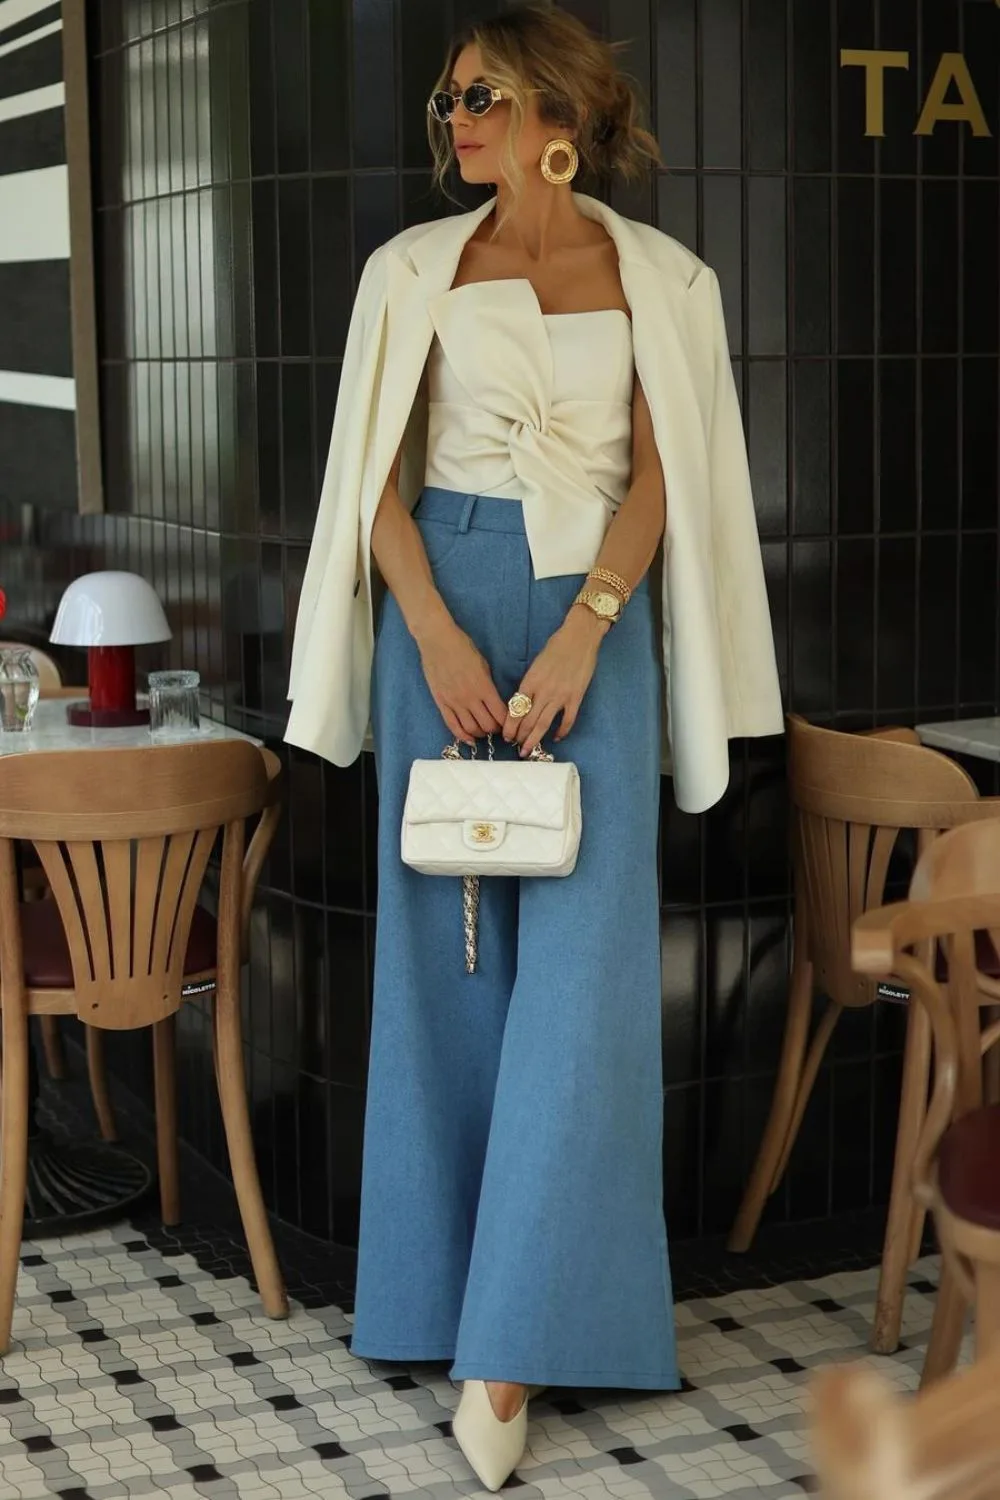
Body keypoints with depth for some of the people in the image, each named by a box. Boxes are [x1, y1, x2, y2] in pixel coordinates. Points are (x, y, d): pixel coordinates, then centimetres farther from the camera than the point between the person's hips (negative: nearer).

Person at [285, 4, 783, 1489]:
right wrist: (437, 634, -11)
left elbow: (660, 476, -1)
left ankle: (510, 1348, -5)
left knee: (578, 962, -8)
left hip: (595, 609, -1)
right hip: (441, 601, 1)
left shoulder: (660, 281, 4)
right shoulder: (414, 269, 6)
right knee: (447, 945, 4)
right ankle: (460, 1284, 19)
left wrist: (580, 636, -14)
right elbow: (379, 473, 2)